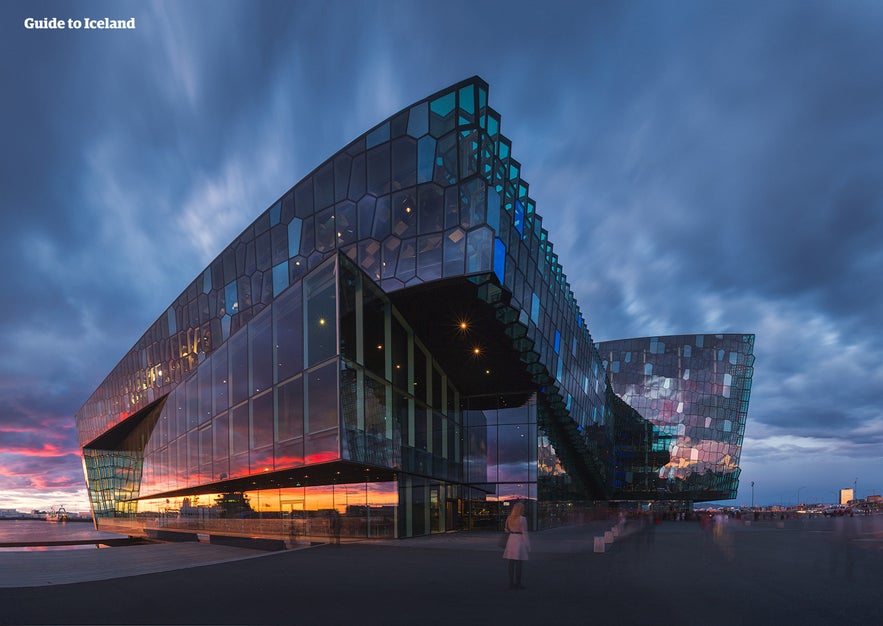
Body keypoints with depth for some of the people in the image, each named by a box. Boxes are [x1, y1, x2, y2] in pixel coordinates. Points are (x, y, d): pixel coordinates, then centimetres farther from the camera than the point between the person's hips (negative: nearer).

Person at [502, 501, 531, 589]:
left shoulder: (509, 518, 5)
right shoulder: (522, 519, -13)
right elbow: (524, 533, -13)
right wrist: (528, 546, -6)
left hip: (511, 541, 6)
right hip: (520, 541, -6)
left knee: (511, 563, 8)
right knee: (519, 563, 0)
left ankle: (511, 583, 10)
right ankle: (517, 584, 2)